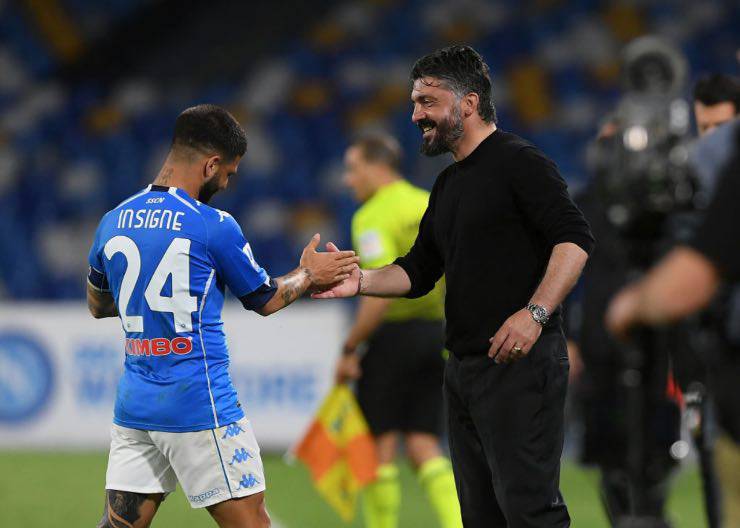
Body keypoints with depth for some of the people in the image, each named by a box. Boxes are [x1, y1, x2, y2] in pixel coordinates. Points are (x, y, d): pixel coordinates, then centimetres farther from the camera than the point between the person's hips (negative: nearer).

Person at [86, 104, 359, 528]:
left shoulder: (113, 223, 7)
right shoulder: (214, 227, -9)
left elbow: (97, 305, 23)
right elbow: (266, 300, 5)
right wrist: (309, 274, 21)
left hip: (133, 407, 6)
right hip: (199, 405, -6)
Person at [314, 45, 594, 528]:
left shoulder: (519, 162, -8)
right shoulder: (448, 185, 20)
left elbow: (574, 238, -17)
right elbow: (419, 271, 21)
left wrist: (534, 313, -27)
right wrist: (361, 281, 3)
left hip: (521, 362, -9)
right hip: (464, 368, 10)